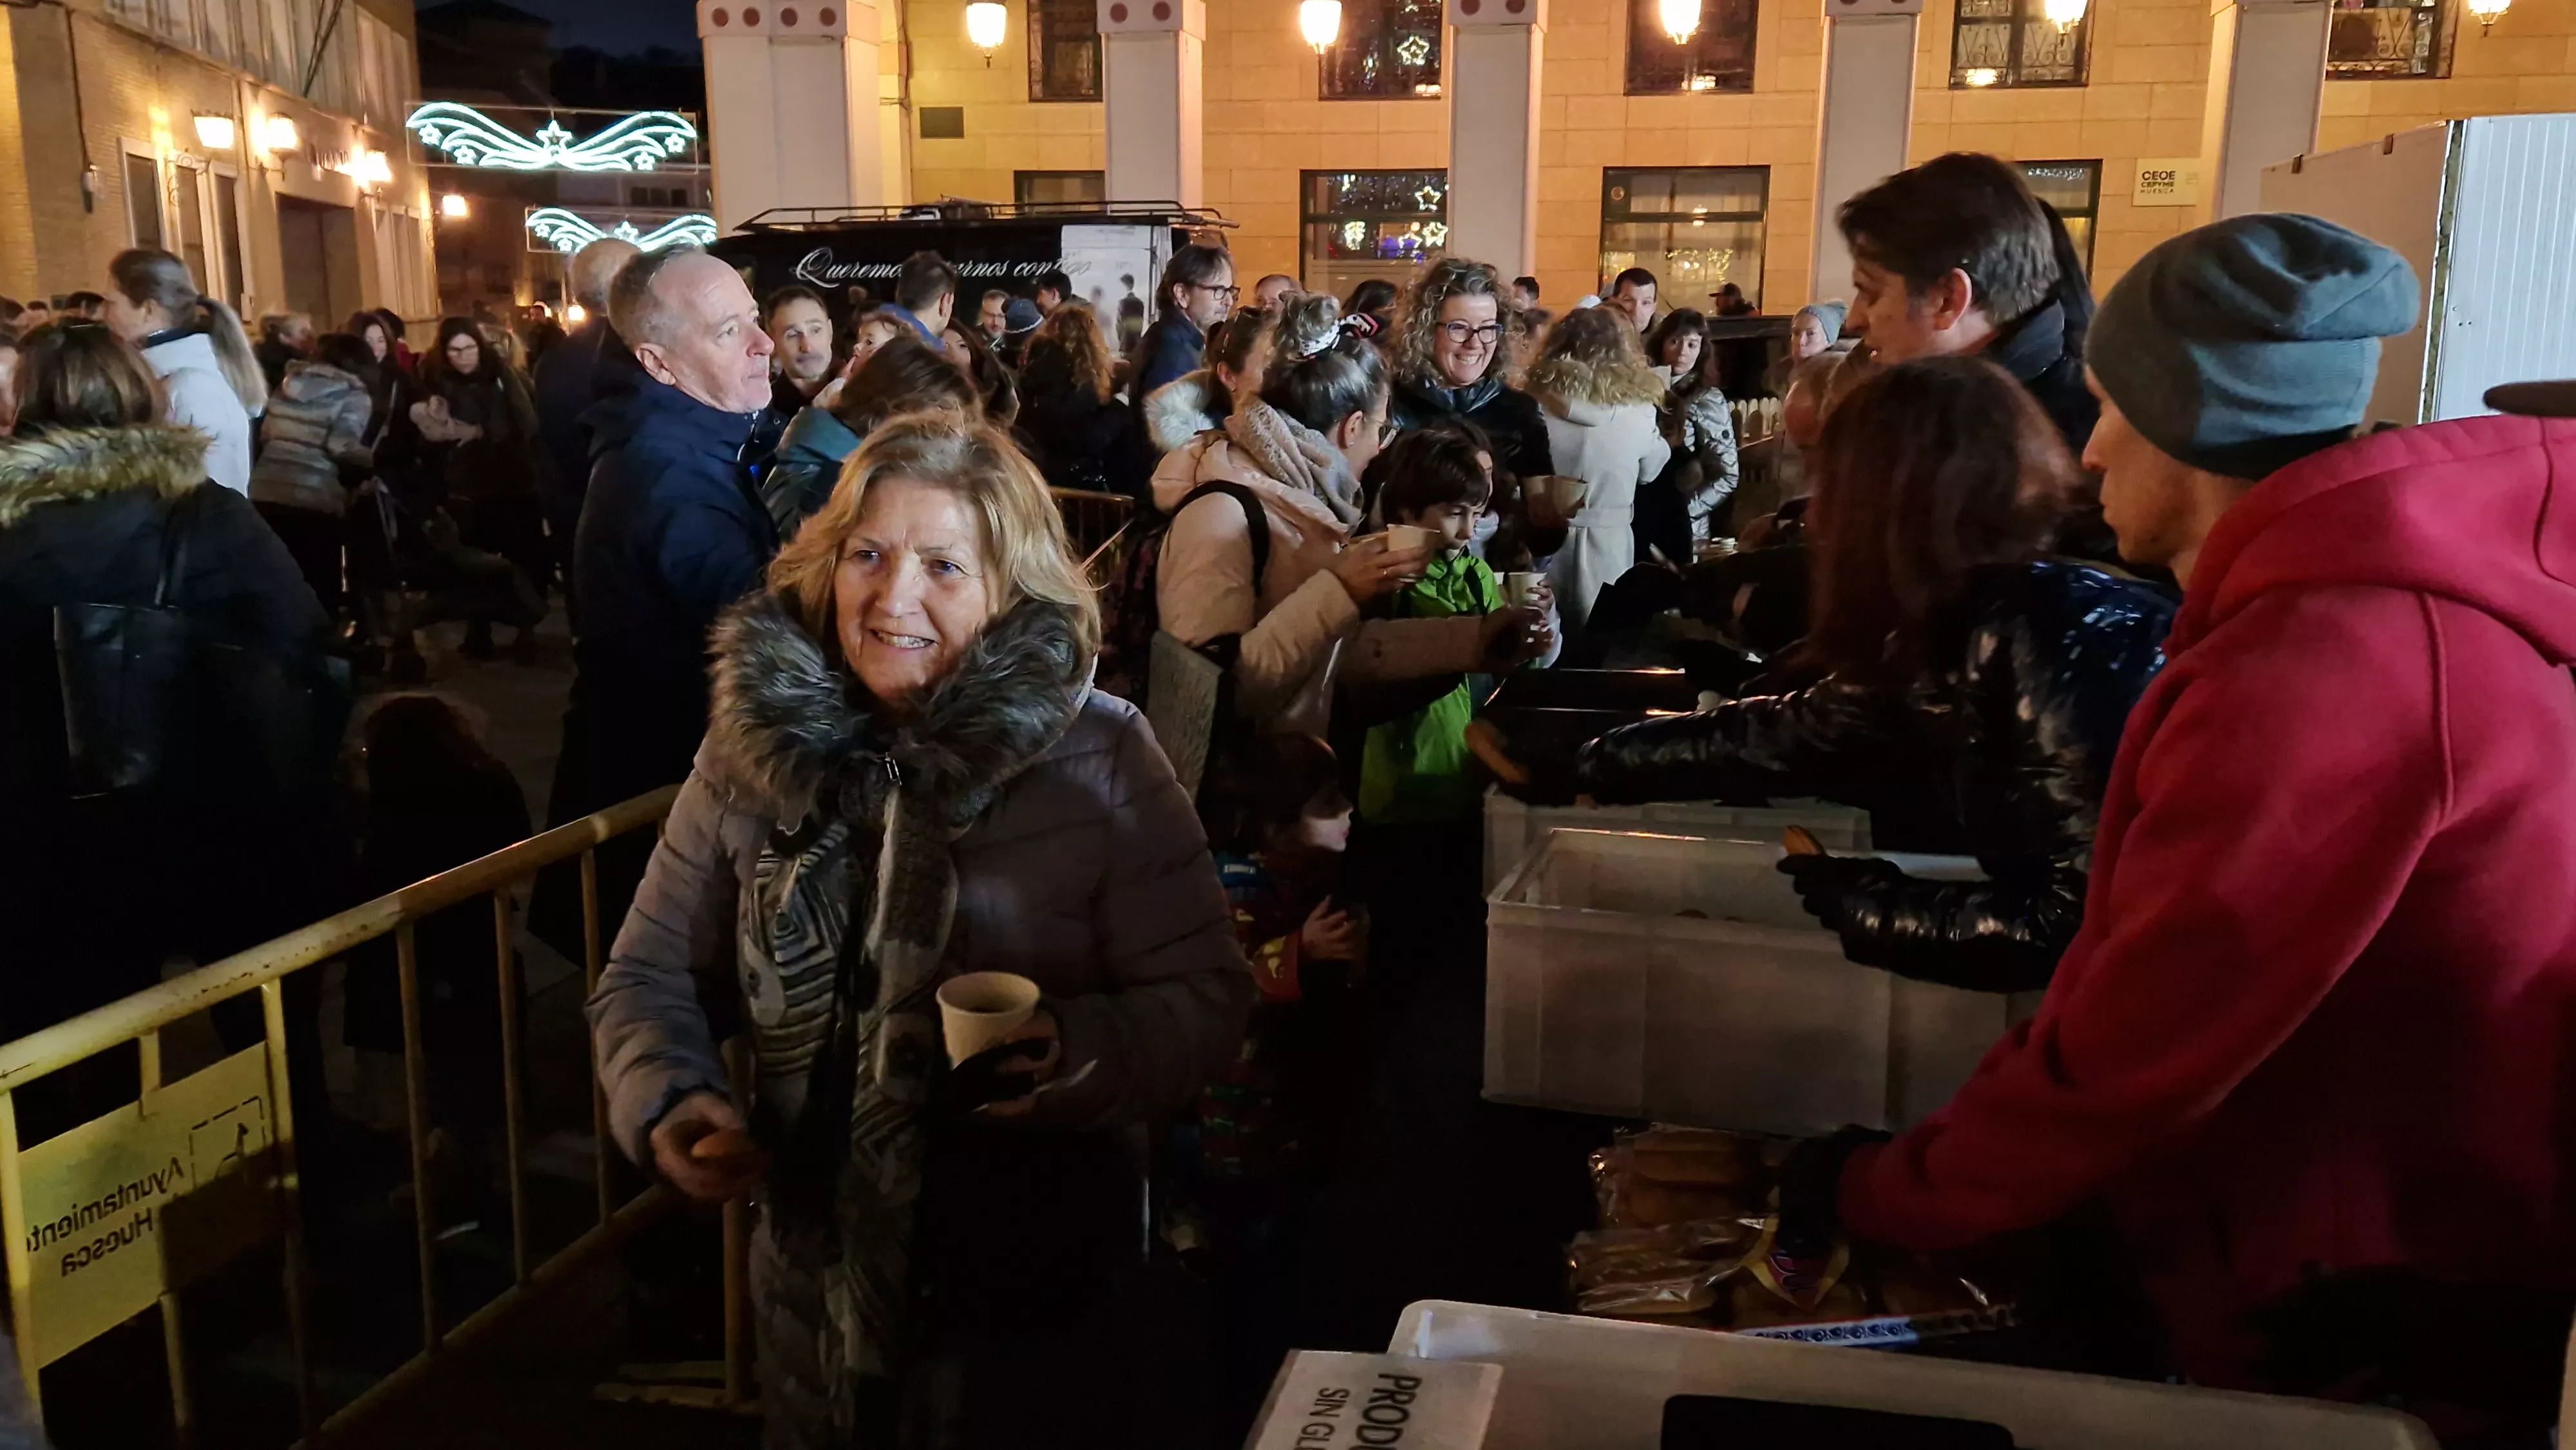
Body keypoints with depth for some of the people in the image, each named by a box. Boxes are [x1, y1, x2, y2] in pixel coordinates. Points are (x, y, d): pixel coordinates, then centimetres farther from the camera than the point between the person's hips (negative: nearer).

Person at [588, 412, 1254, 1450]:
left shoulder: (1100, 755, -13)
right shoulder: (757, 738, -5)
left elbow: (1204, 1000, -13)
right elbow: (650, 972, 4)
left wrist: (1078, 1049, -31)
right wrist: (665, 1101, -14)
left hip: (1034, 1266, -3)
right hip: (815, 1259, 3)